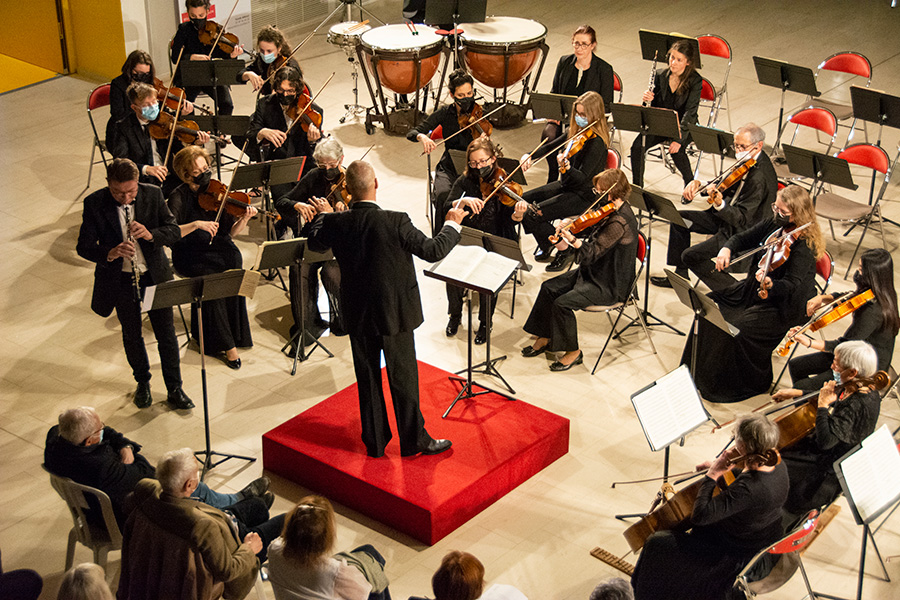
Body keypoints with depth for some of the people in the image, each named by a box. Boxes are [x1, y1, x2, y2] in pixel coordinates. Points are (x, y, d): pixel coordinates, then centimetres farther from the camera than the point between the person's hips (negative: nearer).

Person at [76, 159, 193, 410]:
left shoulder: (152, 194, -11)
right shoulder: (94, 204, -14)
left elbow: (174, 231, -8)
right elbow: (83, 247, -12)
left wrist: (150, 235, -28)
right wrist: (110, 254, -31)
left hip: (155, 276, 0)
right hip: (120, 280, 0)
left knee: (166, 333, 6)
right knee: (132, 335, 16)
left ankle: (175, 389, 21)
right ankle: (142, 383, 38)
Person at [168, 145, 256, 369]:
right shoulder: (179, 197, -7)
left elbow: (231, 232, 1)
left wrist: (243, 220, -19)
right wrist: (196, 224, -29)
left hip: (218, 249, 3)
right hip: (190, 255, -3)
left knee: (234, 263, -28)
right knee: (210, 276, -30)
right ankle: (225, 344, -21)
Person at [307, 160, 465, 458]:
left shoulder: (336, 223, -12)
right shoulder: (395, 222, -24)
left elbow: (315, 243, 10)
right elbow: (433, 251, -16)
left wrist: (324, 215, 28)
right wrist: (452, 224, 1)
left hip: (357, 314, 4)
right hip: (394, 313, -3)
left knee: (368, 379, 17)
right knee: (403, 378, 11)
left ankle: (375, 442, 28)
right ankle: (414, 440, 24)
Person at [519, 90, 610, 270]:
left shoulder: (597, 142, -23)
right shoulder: (578, 131, 4)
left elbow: (583, 178, -28)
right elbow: (553, 146, 17)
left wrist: (566, 167, -47)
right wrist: (531, 157, 3)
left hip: (583, 196, -9)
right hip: (567, 185, 9)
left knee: (532, 214, -18)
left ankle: (566, 250, 1)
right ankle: (546, 245, 19)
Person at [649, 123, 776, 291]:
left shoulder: (759, 178, -30)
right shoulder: (748, 161, 1)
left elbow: (741, 219, -32)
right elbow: (725, 186, 12)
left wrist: (719, 204, -48)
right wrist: (699, 184, -4)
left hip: (742, 232, -11)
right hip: (728, 216, 11)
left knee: (691, 256, -15)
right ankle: (680, 275, 22)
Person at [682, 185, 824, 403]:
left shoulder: (804, 246, -24)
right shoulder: (775, 223, 0)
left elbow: (791, 285, -33)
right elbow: (743, 239, 8)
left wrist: (770, 285, -54)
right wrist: (726, 249, -14)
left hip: (785, 305, -9)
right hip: (756, 287, 9)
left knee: (740, 328, -26)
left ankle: (754, 384, -1)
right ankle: (701, 370, 15)